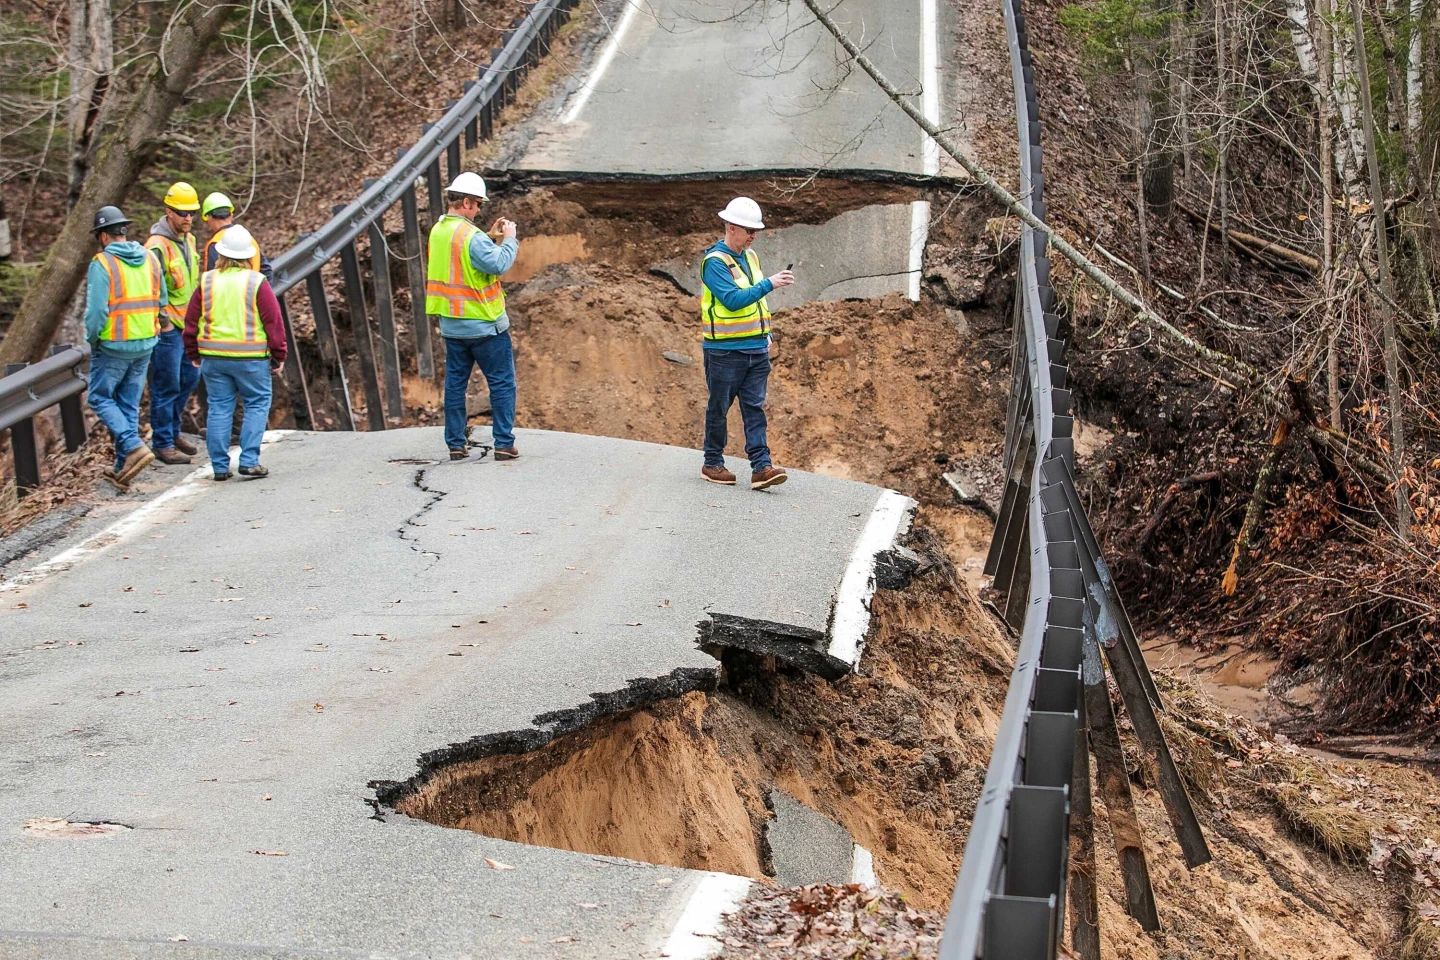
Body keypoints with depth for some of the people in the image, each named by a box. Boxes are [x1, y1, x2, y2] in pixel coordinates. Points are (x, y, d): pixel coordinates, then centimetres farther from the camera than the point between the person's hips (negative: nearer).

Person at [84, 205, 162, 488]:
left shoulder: (102, 263, -14)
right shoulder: (149, 259, 5)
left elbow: (96, 309, -19)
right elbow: (161, 301, 9)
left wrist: (92, 339, -4)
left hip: (113, 345, -6)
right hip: (145, 344, 6)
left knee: (100, 397, 8)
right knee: (130, 403, 13)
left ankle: (134, 447, -11)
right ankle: (123, 468, 15)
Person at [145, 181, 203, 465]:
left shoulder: (189, 239, 10)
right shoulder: (157, 246, -18)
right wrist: (163, 322, -17)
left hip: (188, 324, 9)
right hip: (167, 328, -9)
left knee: (189, 377, 17)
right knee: (166, 386, -3)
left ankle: (172, 430, 32)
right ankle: (162, 444, 6)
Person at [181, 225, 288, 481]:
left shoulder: (207, 282, 4)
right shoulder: (257, 282, -6)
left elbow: (191, 321, 9)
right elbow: (273, 321, -6)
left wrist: (194, 354, 20)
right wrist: (278, 355, 3)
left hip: (212, 357, 3)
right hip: (250, 356, -3)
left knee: (219, 409, 8)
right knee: (257, 405, 7)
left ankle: (220, 465, 9)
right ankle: (249, 461, -3)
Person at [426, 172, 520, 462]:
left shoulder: (438, 231, 6)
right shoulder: (471, 236, -20)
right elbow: (498, 264, -29)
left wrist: (491, 237, 12)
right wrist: (509, 239, -14)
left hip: (451, 325, 7)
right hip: (484, 325, -7)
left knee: (455, 383, 13)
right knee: (502, 383, 2)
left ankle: (456, 443, 15)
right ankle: (504, 443, 0)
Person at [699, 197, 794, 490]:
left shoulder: (750, 256, 12)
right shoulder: (714, 261, -13)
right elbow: (733, 300, -25)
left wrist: (766, 334, 18)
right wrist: (769, 284, -28)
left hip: (756, 348, 7)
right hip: (725, 351, -7)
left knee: (754, 408, 0)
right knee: (719, 408, 5)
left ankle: (761, 467, -5)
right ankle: (713, 464, 18)